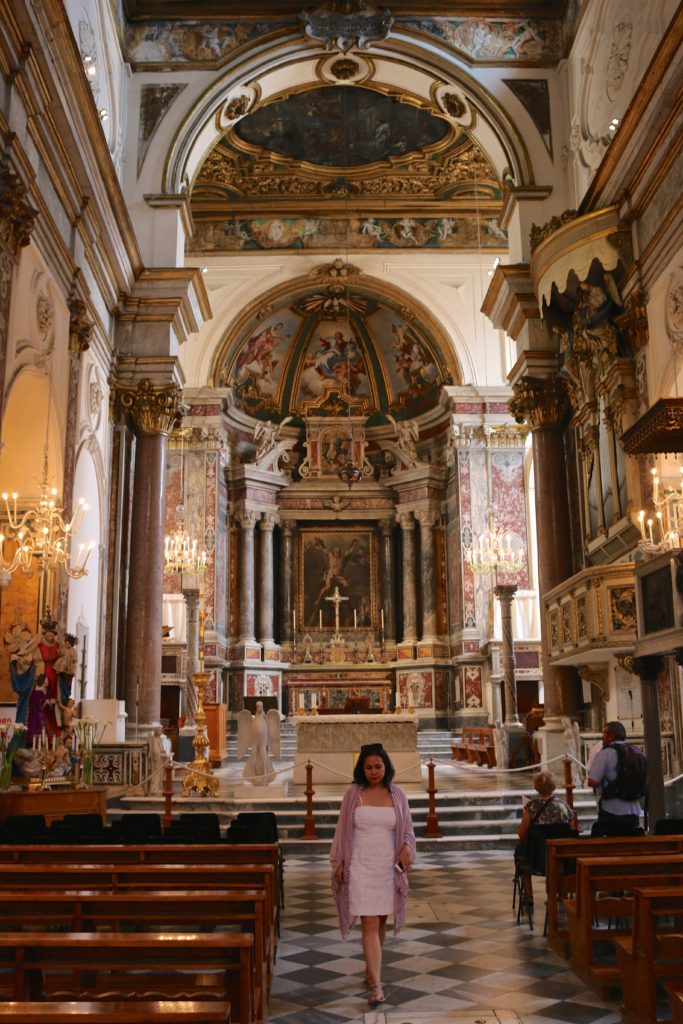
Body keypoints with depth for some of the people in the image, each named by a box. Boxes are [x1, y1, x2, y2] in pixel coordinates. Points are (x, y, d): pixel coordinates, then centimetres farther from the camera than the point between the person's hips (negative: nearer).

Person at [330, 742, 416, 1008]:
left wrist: (406, 848, -11)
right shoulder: (353, 794, -2)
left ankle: (371, 970, 34)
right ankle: (376, 986, -7)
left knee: (380, 922, 13)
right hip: (360, 867, -2)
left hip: (387, 867, 3)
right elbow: (342, 830, 4)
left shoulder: (397, 795, 2)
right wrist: (339, 863, 2)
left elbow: (407, 829, 8)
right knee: (370, 925, -7)